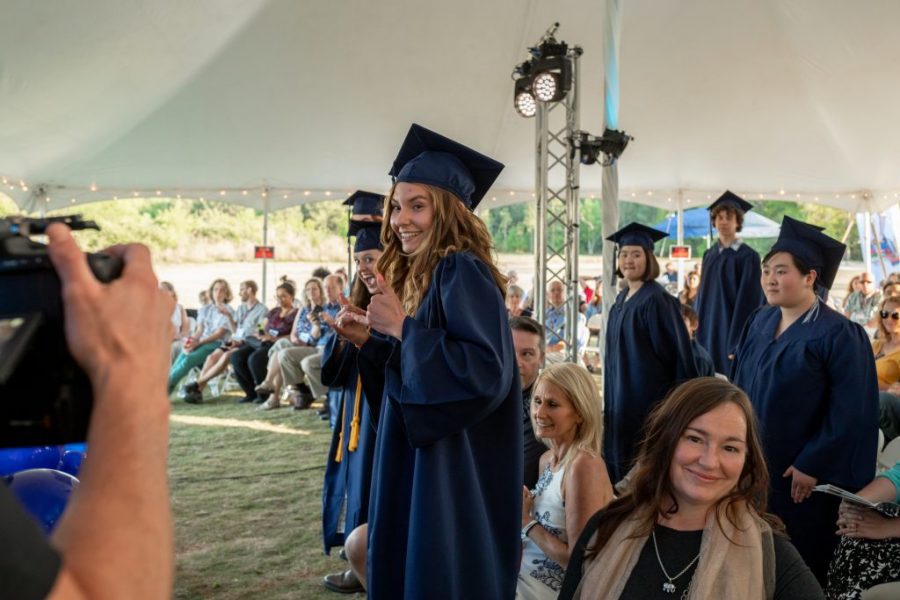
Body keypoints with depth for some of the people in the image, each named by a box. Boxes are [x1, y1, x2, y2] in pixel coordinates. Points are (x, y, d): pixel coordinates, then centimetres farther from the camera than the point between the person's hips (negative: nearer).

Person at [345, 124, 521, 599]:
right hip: (419, 466, 10)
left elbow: (485, 372, -28)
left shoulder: (462, 272, -16)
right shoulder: (420, 277, 12)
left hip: (455, 476, -10)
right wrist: (378, 336, 9)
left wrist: (402, 329, -23)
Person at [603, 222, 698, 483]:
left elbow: (672, 350, -17)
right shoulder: (622, 298, 11)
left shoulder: (656, 299, -15)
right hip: (622, 391, 9)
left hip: (647, 392, -9)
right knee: (620, 451, 14)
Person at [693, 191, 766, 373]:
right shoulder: (709, 255, 11)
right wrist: (697, 331, 9)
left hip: (732, 330, -6)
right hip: (708, 330, 6)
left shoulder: (748, 256, -8)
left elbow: (748, 301, -12)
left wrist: (737, 344, -17)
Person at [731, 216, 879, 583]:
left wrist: (812, 465, -18)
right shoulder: (759, 322, 3)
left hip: (800, 473, -6)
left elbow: (849, 412, -18)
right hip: (752, 464, 6)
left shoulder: (838, 334, -17)